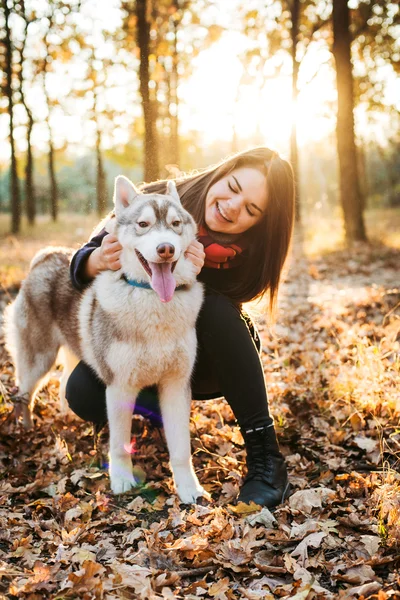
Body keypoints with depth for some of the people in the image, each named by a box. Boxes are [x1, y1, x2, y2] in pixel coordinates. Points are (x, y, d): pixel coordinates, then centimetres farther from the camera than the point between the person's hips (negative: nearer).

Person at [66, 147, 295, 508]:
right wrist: (97, 260, -40)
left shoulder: (246, 256, -21)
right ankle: (159, 402, 7)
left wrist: (192, 275, -46)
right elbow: (81, 262, -16)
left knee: (216, 308, -34)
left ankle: (264, 455, -28)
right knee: (84, 392, -27)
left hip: (209, 359, -1)